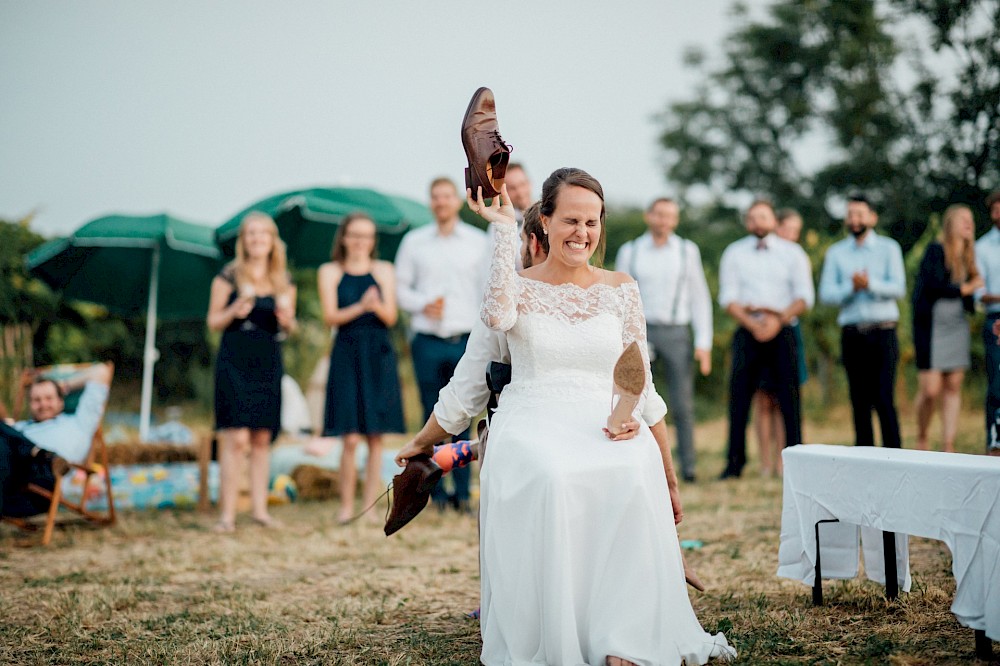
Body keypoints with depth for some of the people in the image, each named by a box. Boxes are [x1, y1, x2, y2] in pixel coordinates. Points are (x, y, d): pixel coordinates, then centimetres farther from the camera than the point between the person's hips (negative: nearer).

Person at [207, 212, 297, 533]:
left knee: (262, 438, 7)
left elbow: (289, 325, 16)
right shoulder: (229, 276, -1)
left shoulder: (284, 281, 10)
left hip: (269, 363, 4)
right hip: (235, 361, -4)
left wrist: (288, 320, -6)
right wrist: (234, 311, -18)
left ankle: (259, 508, 13)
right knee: (236, 437, -10)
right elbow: (213, 321, 1)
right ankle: (227, 513, -7)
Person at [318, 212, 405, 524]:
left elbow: (390, 317, 2)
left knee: (375, 437, 1)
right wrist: (360, 307, -20)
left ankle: (370, 506, 8)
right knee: (350, 438, -8)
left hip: (379, 355, 2)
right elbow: (330, 317, -3)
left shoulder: (384, 271, 9)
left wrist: (377, 305, -21)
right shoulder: (330, 272, 6)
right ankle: (346, 506, 3)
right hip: (347, 354, -2)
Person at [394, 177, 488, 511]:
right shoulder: (414, 242, 9)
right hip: (427, 342, 0)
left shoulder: (478, 242, 8)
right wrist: (423, 305, -8)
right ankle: (436, 492, 8)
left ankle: (463, 493, 6)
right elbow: (400, 287, 11)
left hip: (466, 342, 0)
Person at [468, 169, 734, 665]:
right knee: (552, 476, -38)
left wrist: (631, 415, -9)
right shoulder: (521, 286, 8)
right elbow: (497, 317, -18)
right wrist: (505, 232, -13)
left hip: (604, 422, 2)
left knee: (637, 473, -34)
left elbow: (639, 373, 13)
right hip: (533, 420, -2)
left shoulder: (622, 289, 14)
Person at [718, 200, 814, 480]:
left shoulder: (792, 253, 8)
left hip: (782, 332, 0)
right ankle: (735, 462, 5)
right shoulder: (734, 254, 8)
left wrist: (778, 320, -14)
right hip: (747, 331, 1)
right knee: (739, 398, -2)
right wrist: (753, 324, -13)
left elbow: (804, 296, 2)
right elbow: (728, 298, 1)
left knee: (789, 399, -3)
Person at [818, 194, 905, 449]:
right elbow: (826, 294, 2)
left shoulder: (888, 248, 7)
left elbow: (898, 287, -6)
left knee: (885, 400, -9)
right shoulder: (835, 253, 12)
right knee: (860, 401, 3)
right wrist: (852, 287, -16)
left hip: (883, 333, -2)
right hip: (852, 334, 2)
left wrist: (870, 284, -23)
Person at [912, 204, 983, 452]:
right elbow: (935, 286, -18)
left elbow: (969, 300, 13)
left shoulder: (967, 257, 14)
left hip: (956, 327, 6)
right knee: (930, 389, -8)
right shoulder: (935, 251, -7)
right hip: (931, 326, -6)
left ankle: (949, 446, 6)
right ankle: (921, 440, 13)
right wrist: (967, 288, -7)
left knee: (953, 387, 2)